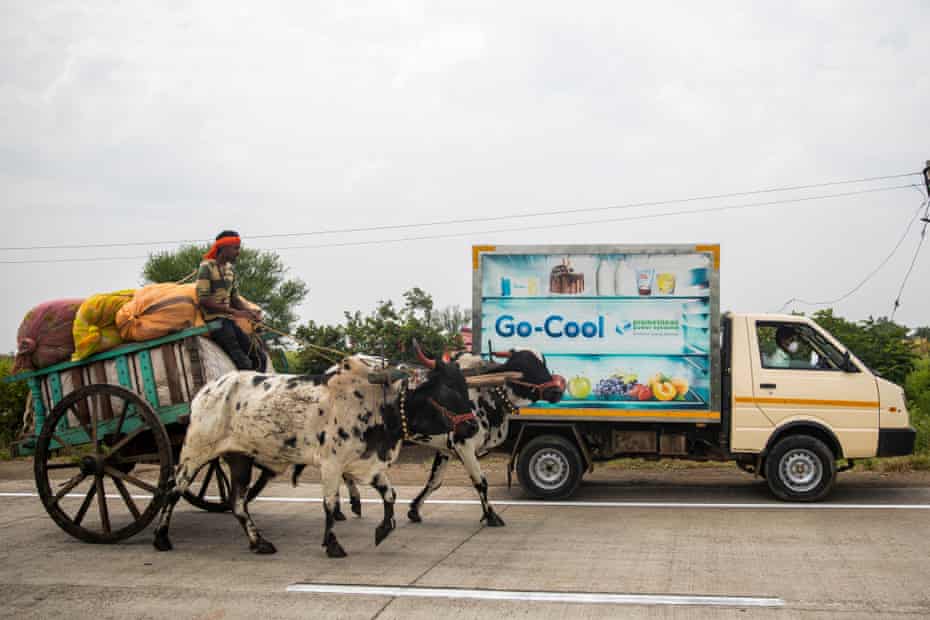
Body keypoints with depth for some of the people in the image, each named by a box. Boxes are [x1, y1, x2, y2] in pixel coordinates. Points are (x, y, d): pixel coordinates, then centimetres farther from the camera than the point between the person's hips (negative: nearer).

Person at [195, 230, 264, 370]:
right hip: (215, 321, -8)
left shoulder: (230, 269, 15)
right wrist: (235, 312, -21)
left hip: (229, 321, 8)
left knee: (259, 357, -2)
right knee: (244, 362, -20)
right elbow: (203, 300, -16)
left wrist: (249, 311, -4)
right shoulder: (207, 267, -8)